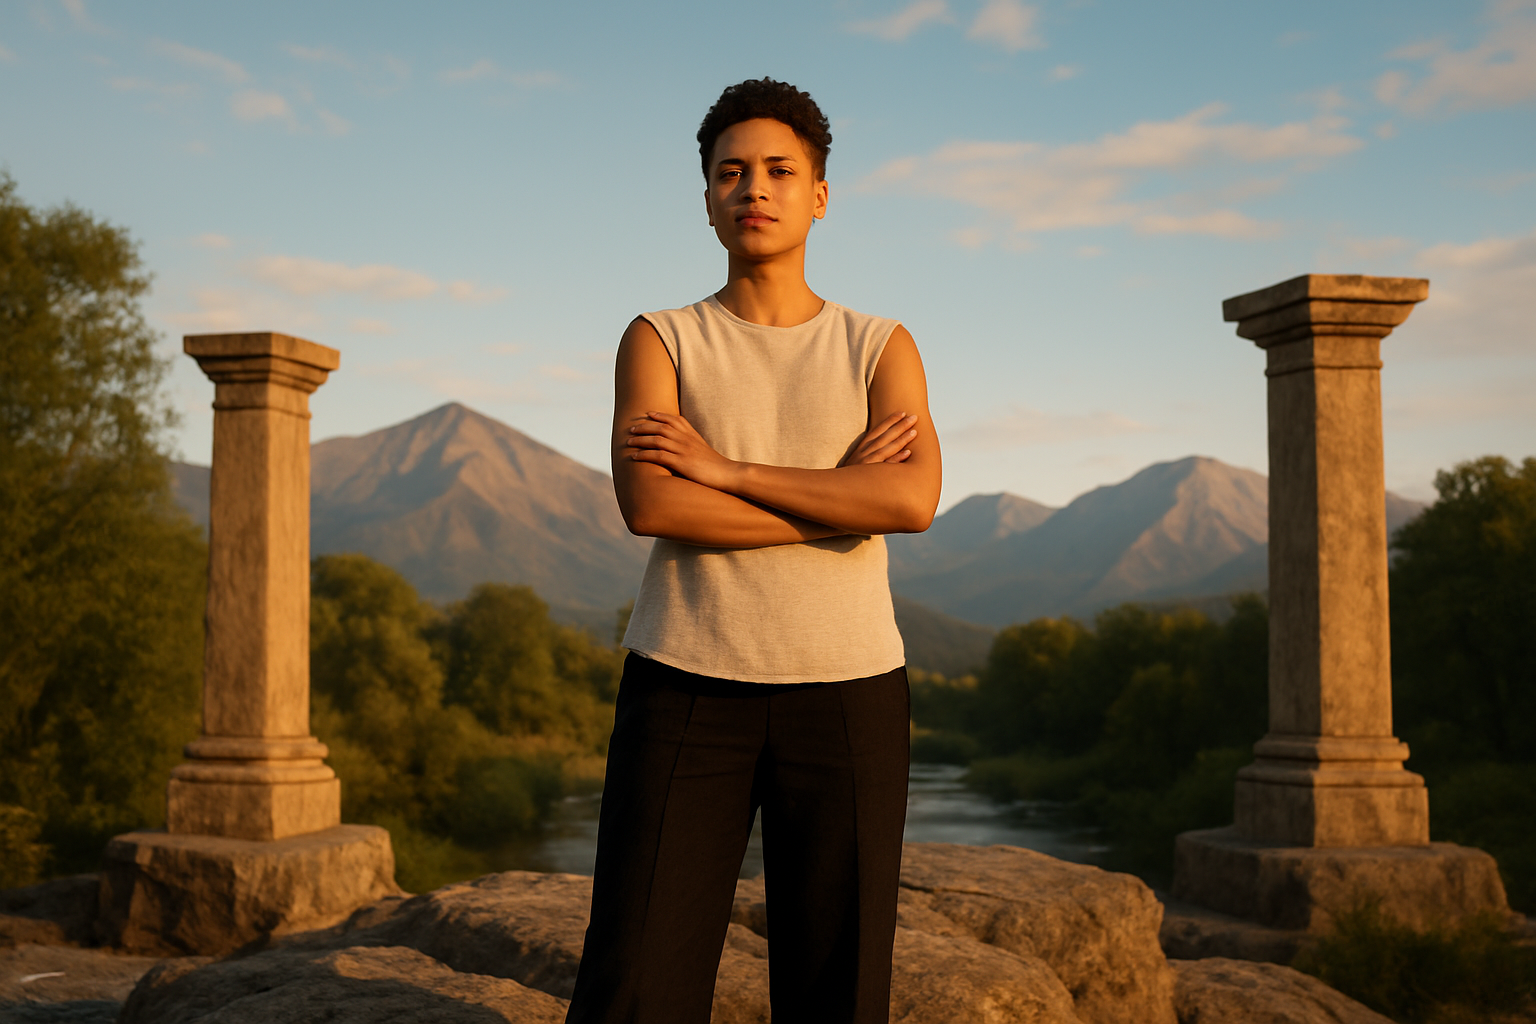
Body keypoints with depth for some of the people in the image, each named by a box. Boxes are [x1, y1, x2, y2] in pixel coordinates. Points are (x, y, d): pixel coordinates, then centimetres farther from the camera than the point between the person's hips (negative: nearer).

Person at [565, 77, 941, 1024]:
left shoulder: (881, 348, 7)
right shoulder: (659, 341, 5)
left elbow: (914, 501, -14)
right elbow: (651, 506, -14)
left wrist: (724, 468, -15)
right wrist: (841, 500, -12)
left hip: (847, 696, 1)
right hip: (687, 692, -1)